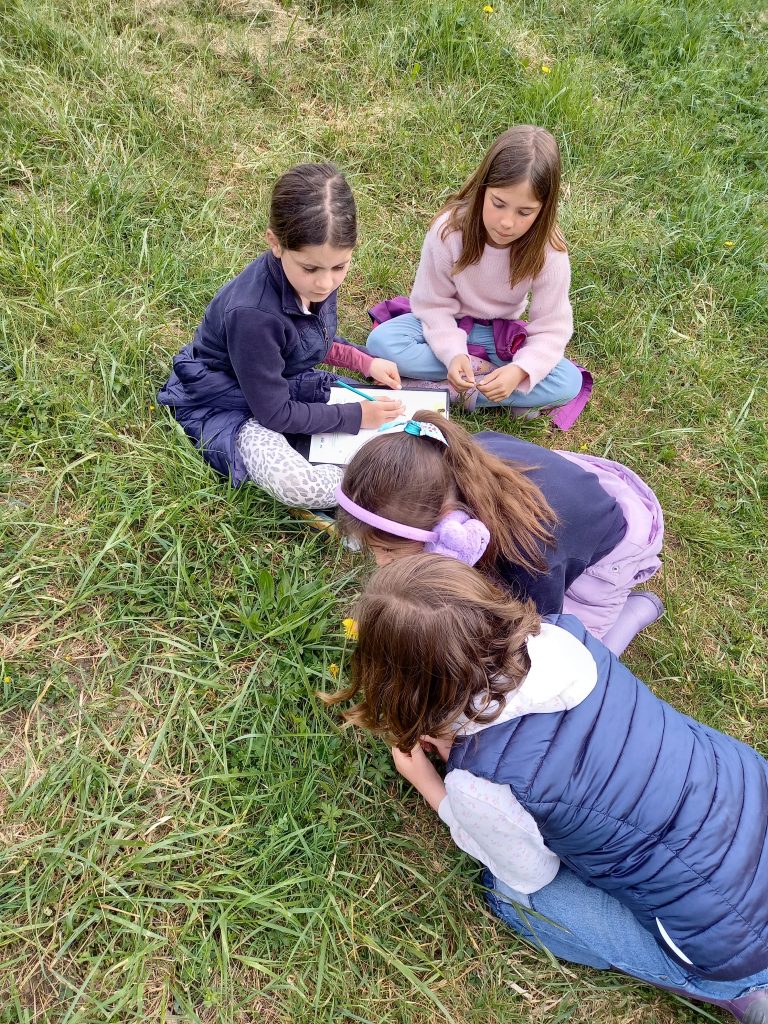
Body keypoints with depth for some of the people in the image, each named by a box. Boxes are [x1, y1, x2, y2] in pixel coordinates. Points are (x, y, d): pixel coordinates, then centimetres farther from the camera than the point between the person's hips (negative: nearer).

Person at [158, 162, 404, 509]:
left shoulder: (314, 278, -11)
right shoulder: (252, 314, -34)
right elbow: (274, 413, -25)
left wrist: (365, 362, 1)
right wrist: (356, 415, -20)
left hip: (288, 385, 7)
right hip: (228, 405, -7)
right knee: (298, 485, -35)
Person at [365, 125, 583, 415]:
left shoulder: (549, 253, -21)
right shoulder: (449, 229, -23)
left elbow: (551, 328, -17)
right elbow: (433, 304, -15)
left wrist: (520, 370, -37)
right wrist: (453, 353, -33)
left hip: (502, 336, 1)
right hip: (448, 326, 0)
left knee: (569, 382, -24)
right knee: (380, 342, -29)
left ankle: (448, 390, -23)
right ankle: (482, 369, -18)